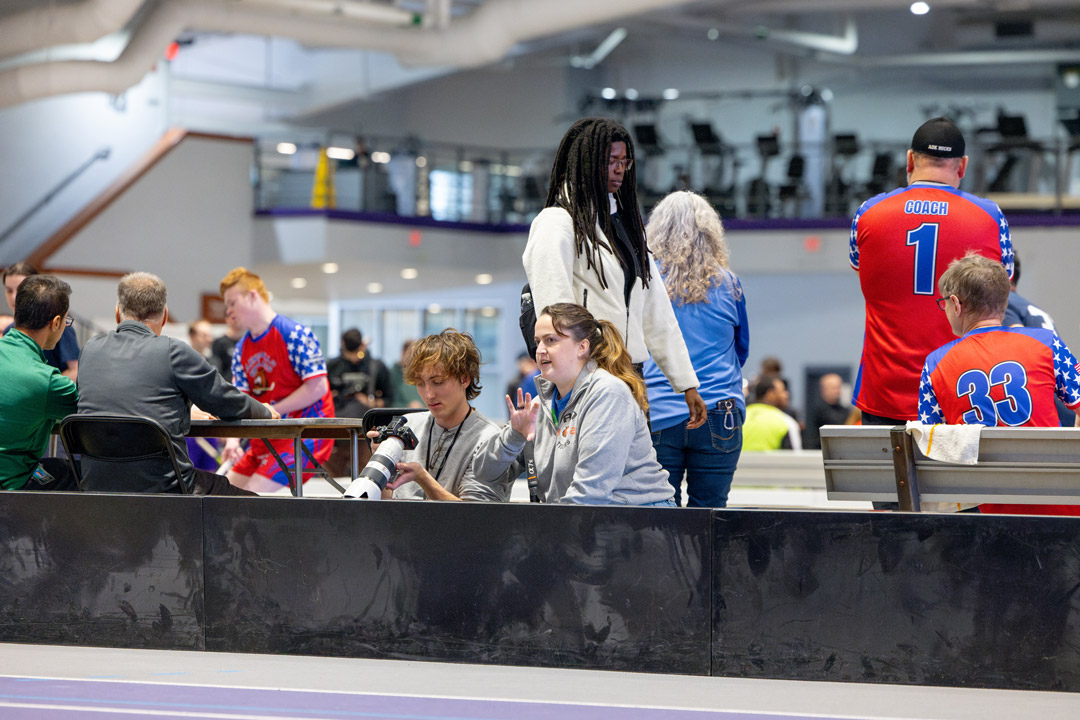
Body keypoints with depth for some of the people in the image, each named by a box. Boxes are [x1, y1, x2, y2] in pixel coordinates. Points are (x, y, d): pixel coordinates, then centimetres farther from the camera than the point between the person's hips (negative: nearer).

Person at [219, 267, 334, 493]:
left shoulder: (295, 335, -13)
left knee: (251, 496, -20)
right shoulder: (241, 350, 10)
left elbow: (318, 387, -19)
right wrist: (233, 440, -15)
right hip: (267, 440, 8)